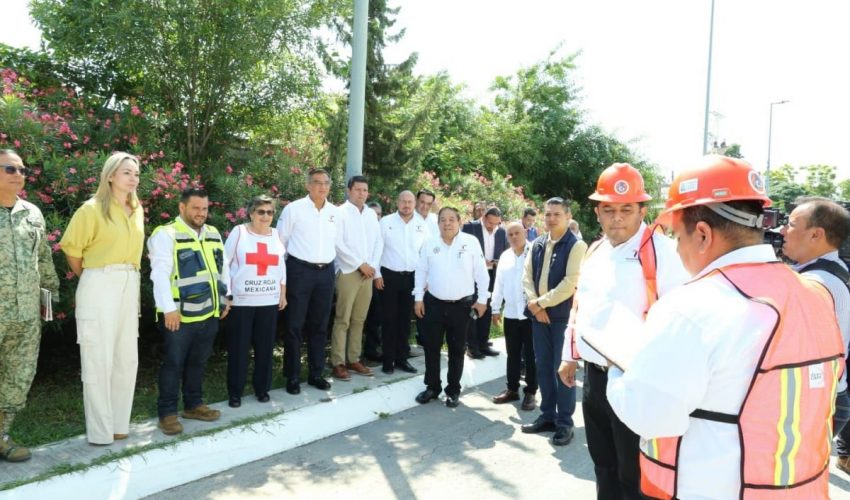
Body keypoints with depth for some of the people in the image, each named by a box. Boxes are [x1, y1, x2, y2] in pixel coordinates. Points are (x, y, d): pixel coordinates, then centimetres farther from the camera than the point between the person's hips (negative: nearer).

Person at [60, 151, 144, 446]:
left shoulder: (137, 211, 11)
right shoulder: (93, 209, -7)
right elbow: (71, 249, -3)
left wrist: (129, 276, 10)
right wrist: (87, 278, 7)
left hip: (130, 286, 6)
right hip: (100, 286, -6)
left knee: (127, 358, 10)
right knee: (98, 359, -1)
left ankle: (119, 423, 22)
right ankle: (100, 432, 8)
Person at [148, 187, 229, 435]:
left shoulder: (213, 234, 14)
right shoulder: (166, 234, -9)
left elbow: (223, 267, 22)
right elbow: (160, 274, -16)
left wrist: (226, 297, 18)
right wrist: (169, 309, -21)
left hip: (209, 313, 7)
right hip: (179, 315, -6)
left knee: (198, 361, 16)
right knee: (174, 363, 2)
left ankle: (194, 404, 29)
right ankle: (167, 412, 13)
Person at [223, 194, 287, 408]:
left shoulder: (276, 235, 9)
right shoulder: (239, 232, -3)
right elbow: (224, 263, -2)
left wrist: (283, 294, 13)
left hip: (269, 301, 4)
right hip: (241, 300, -3)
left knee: (265, 346, 8)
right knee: (238, 347, 3)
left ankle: (262, 387, 23)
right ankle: (235, 391, 15)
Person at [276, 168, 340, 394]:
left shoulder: (336, 212, 7)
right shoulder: (294, 208, -7)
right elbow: (280, 241, -1)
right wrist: (281, 269, 2)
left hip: (326, 272, 4)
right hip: (300, 271, -4)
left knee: (320, 326, 11)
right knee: (295, 325, 2)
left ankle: (316, 373, 23)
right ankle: (292, 376, 12)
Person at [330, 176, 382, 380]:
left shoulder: (371, 214, 13)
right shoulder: (341, 212, -4)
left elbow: (378, 242, 12)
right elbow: (338, 244, -11)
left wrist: (372, 266, -3)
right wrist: (360, 264, -12)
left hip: (368, 273, 6)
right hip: (348, 272, -5)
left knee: (359, 319, 10)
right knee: (342, 320, -3)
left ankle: (353, 359, 18)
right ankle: (338, 363, 1)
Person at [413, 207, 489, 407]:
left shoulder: (471, 242, -5)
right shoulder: (430, 243, 2)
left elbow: (481, 272, -2)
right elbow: (421, 271, 7)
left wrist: (482, 299, -4)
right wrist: (418, 298, 4)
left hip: (461, 305, -2)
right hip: (434, 303, 2)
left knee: (456, 349, 10)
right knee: (431, 347, 8)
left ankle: (453, 390, 24)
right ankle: (432, 387, 25)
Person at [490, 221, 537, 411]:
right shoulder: (505, 256, 11)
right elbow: (499, 284, 14)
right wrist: (495, 308, 12)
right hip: (510, 313, 5)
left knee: (530, 355, 5)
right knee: (513, 354, 14)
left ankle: (530, 392, 15)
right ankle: (512, 389, 25)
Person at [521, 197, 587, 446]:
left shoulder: (576, 245, -9)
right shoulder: (537, 244, 10)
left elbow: (571, 283, -17)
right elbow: (527, 275, 8)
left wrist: (542, 302, -12)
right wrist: (534, 304, -7)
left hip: (563, 315, -6)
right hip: (538, 314, 6)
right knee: (543, 366, 12)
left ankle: (564, 422, 13)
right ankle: (547, 415, 25)